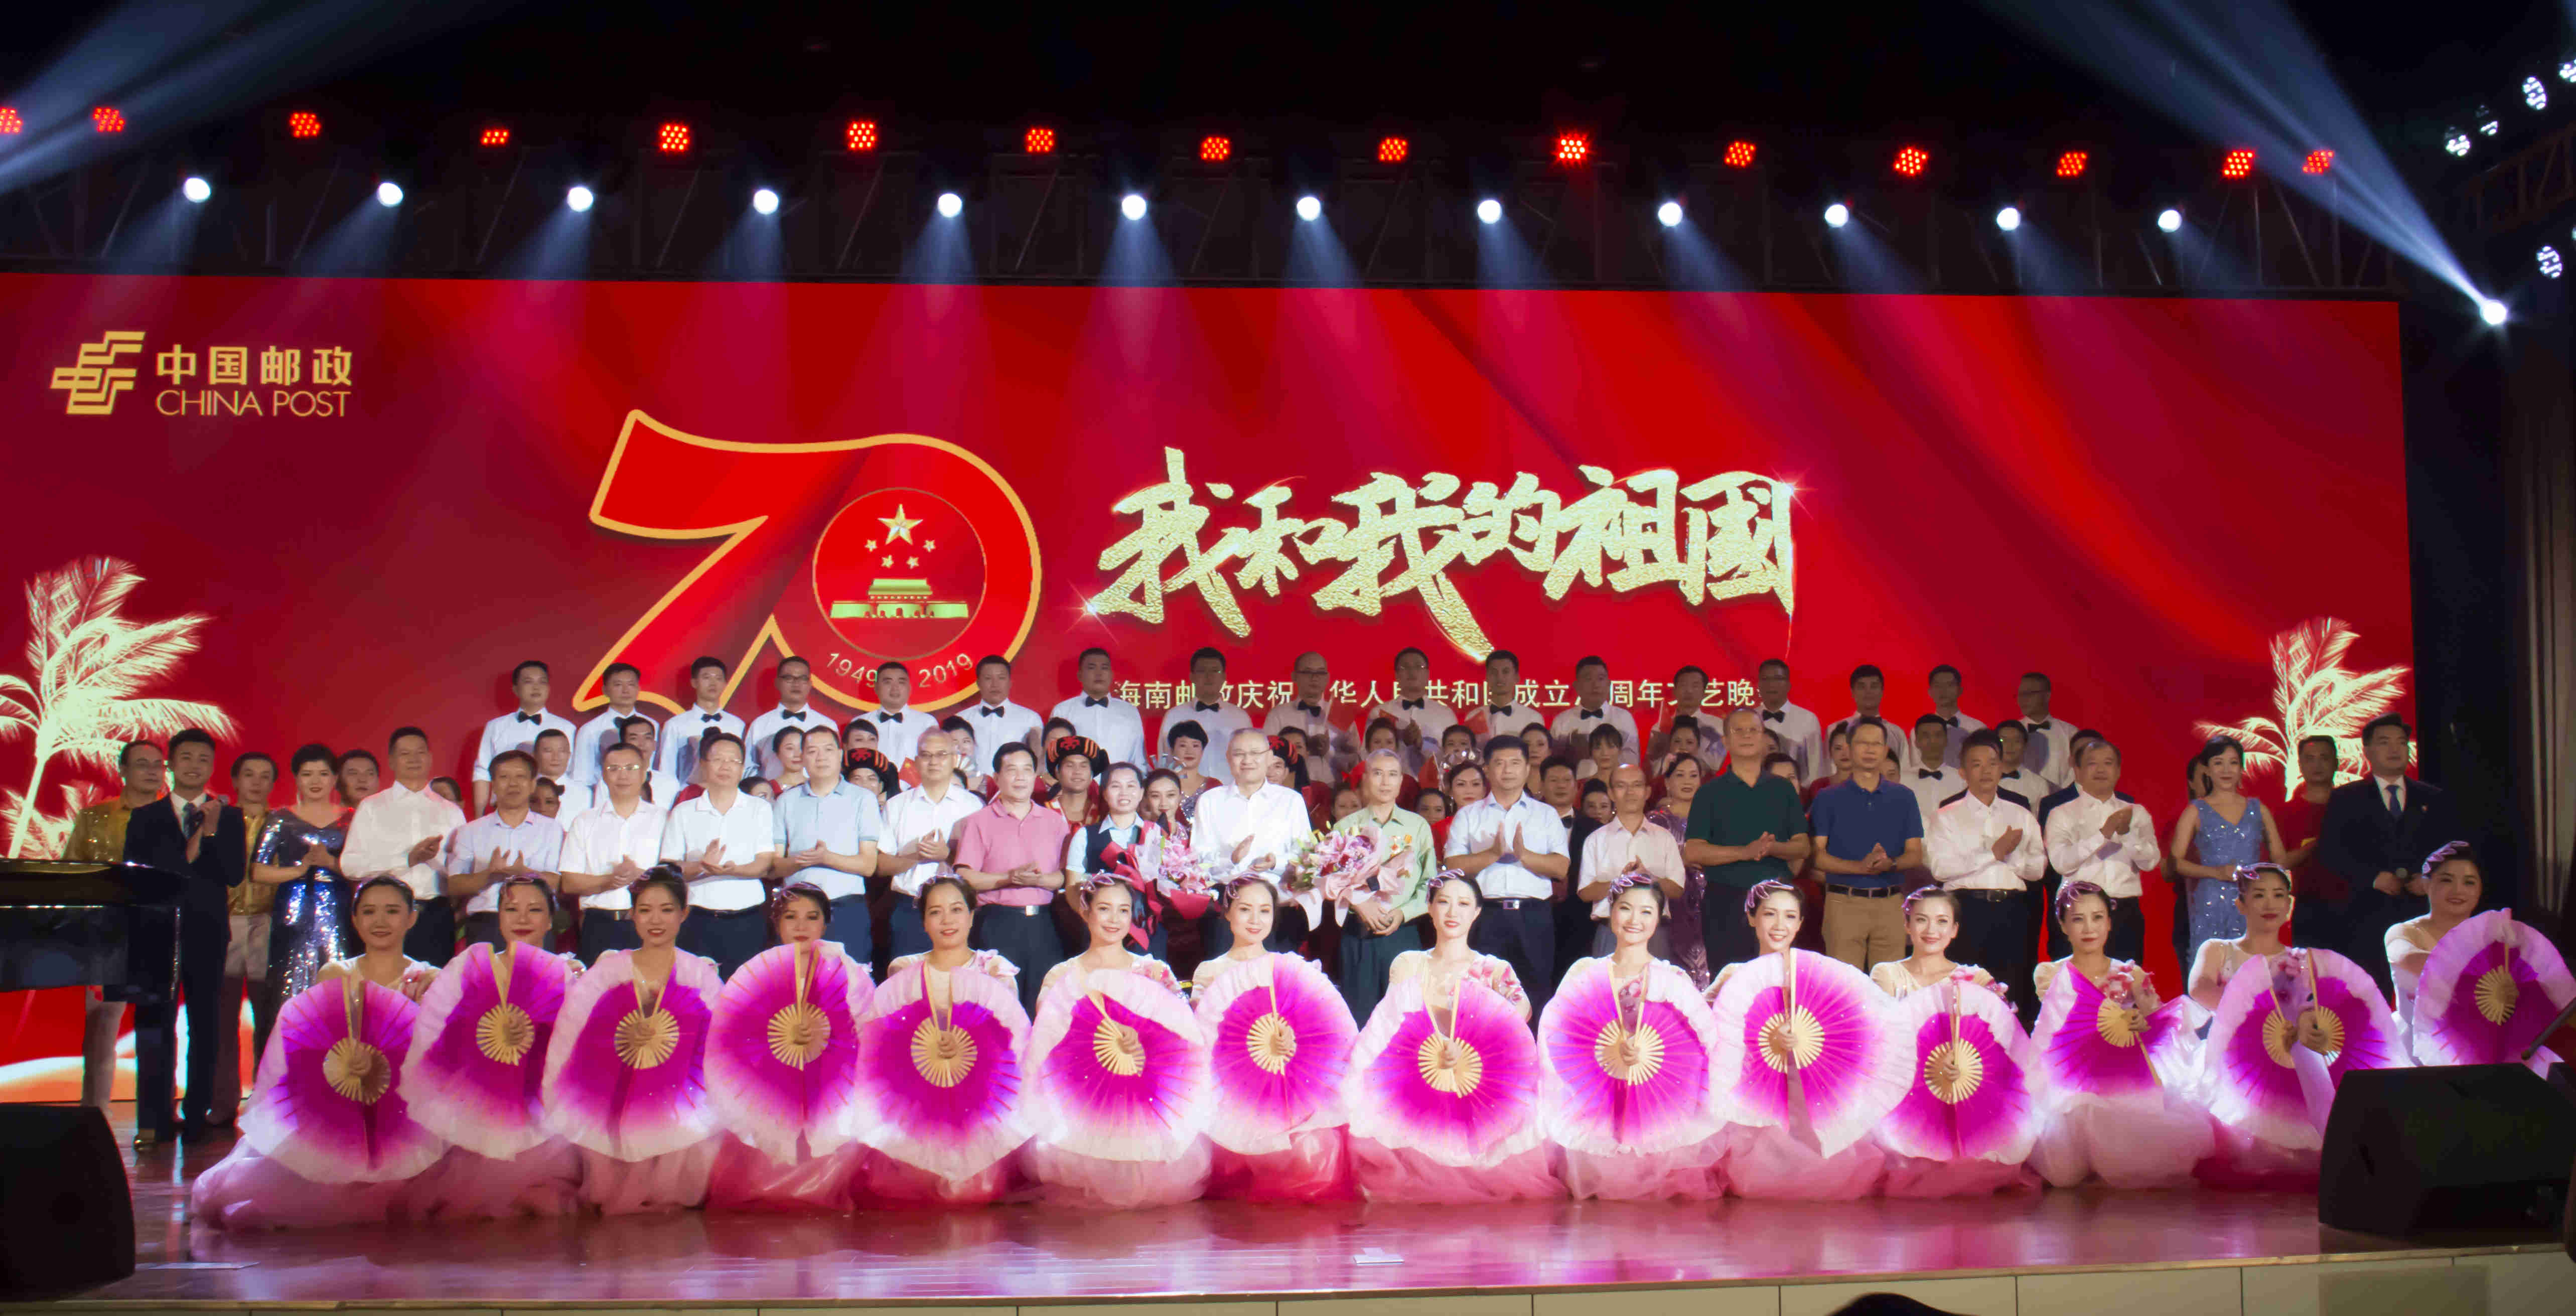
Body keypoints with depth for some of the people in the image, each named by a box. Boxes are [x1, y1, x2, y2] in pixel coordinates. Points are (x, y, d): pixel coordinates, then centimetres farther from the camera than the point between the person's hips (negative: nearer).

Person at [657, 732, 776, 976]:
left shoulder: (759, 808, 10)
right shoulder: (683, 812, 11)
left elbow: (764, 865, 1)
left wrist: (733, 870, -20)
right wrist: (703, 866, -16)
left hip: (747, 922, 0)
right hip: (699, 922, 0)